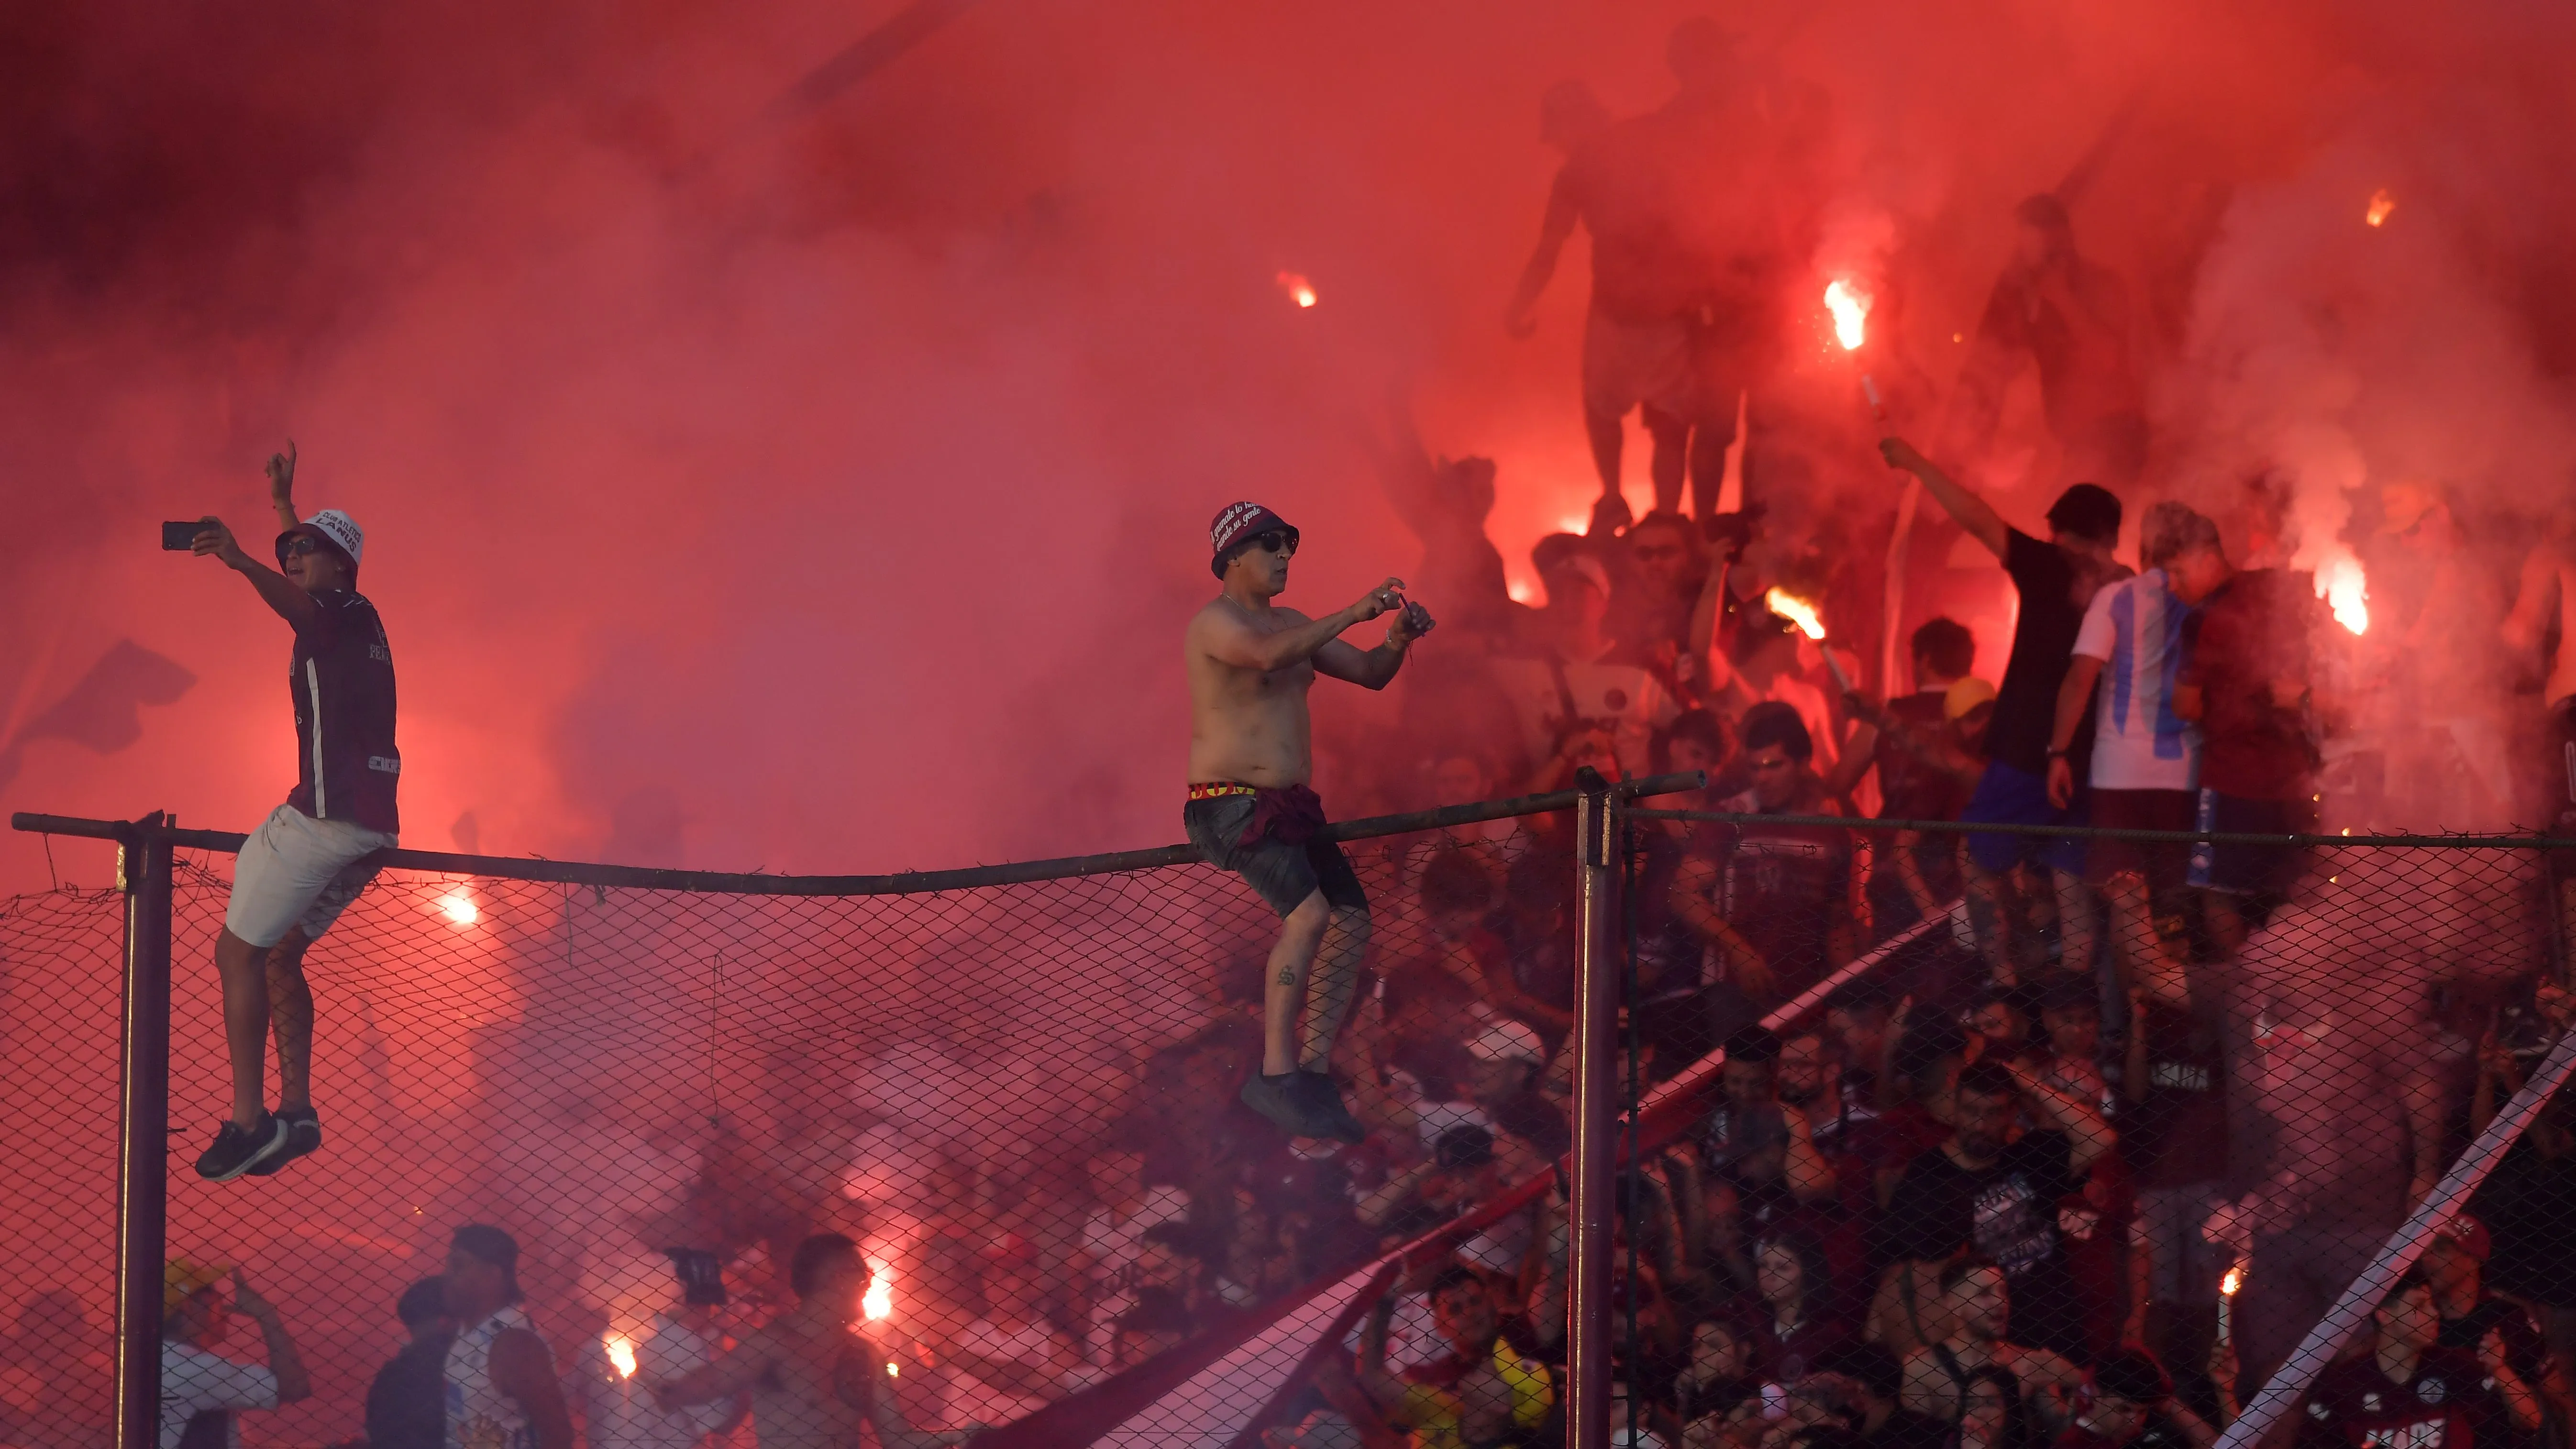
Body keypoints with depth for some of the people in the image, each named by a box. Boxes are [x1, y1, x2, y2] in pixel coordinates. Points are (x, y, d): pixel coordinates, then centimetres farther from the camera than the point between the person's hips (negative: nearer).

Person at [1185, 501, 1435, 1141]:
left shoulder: (1290, 625, 19)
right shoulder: (1215, 623, -9)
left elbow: (1370, 674, 19)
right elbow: (1268, 655, -32)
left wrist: (1397, 639, -3)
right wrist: (1353, 614, -32)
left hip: (1288, 806, 9)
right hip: (1228, 803, -9)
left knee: (1351, 920, -4)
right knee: (1308, 911, -26)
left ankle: (1314, 1072, -1)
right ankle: (1275, 1075, -25)